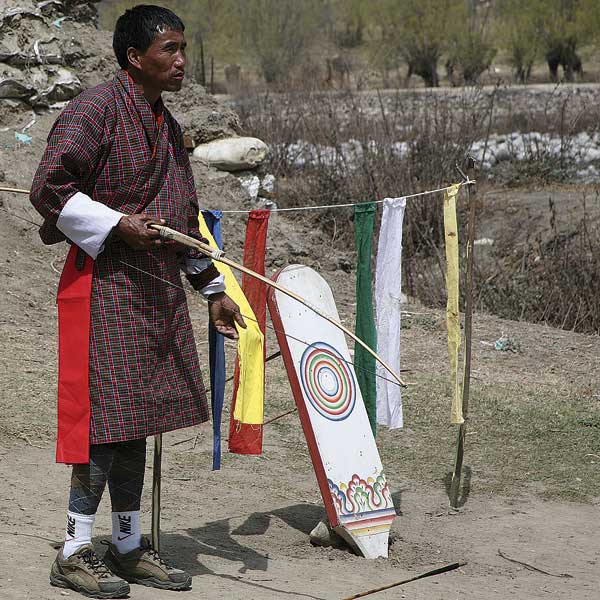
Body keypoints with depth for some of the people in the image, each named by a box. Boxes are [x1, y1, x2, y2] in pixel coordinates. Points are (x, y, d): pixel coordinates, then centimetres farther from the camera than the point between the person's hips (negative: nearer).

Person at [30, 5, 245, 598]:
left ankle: (128, 546, 20)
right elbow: (49, 189, -15)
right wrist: (118, 226, -19)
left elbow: (184, 217, 25)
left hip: (156, 288, 8)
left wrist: (213, 287, 23)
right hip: (103, 283, -8)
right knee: (105, 415, -8)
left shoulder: (166, 124, 18)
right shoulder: (94, 109, -10)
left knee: (137, 417, 11)